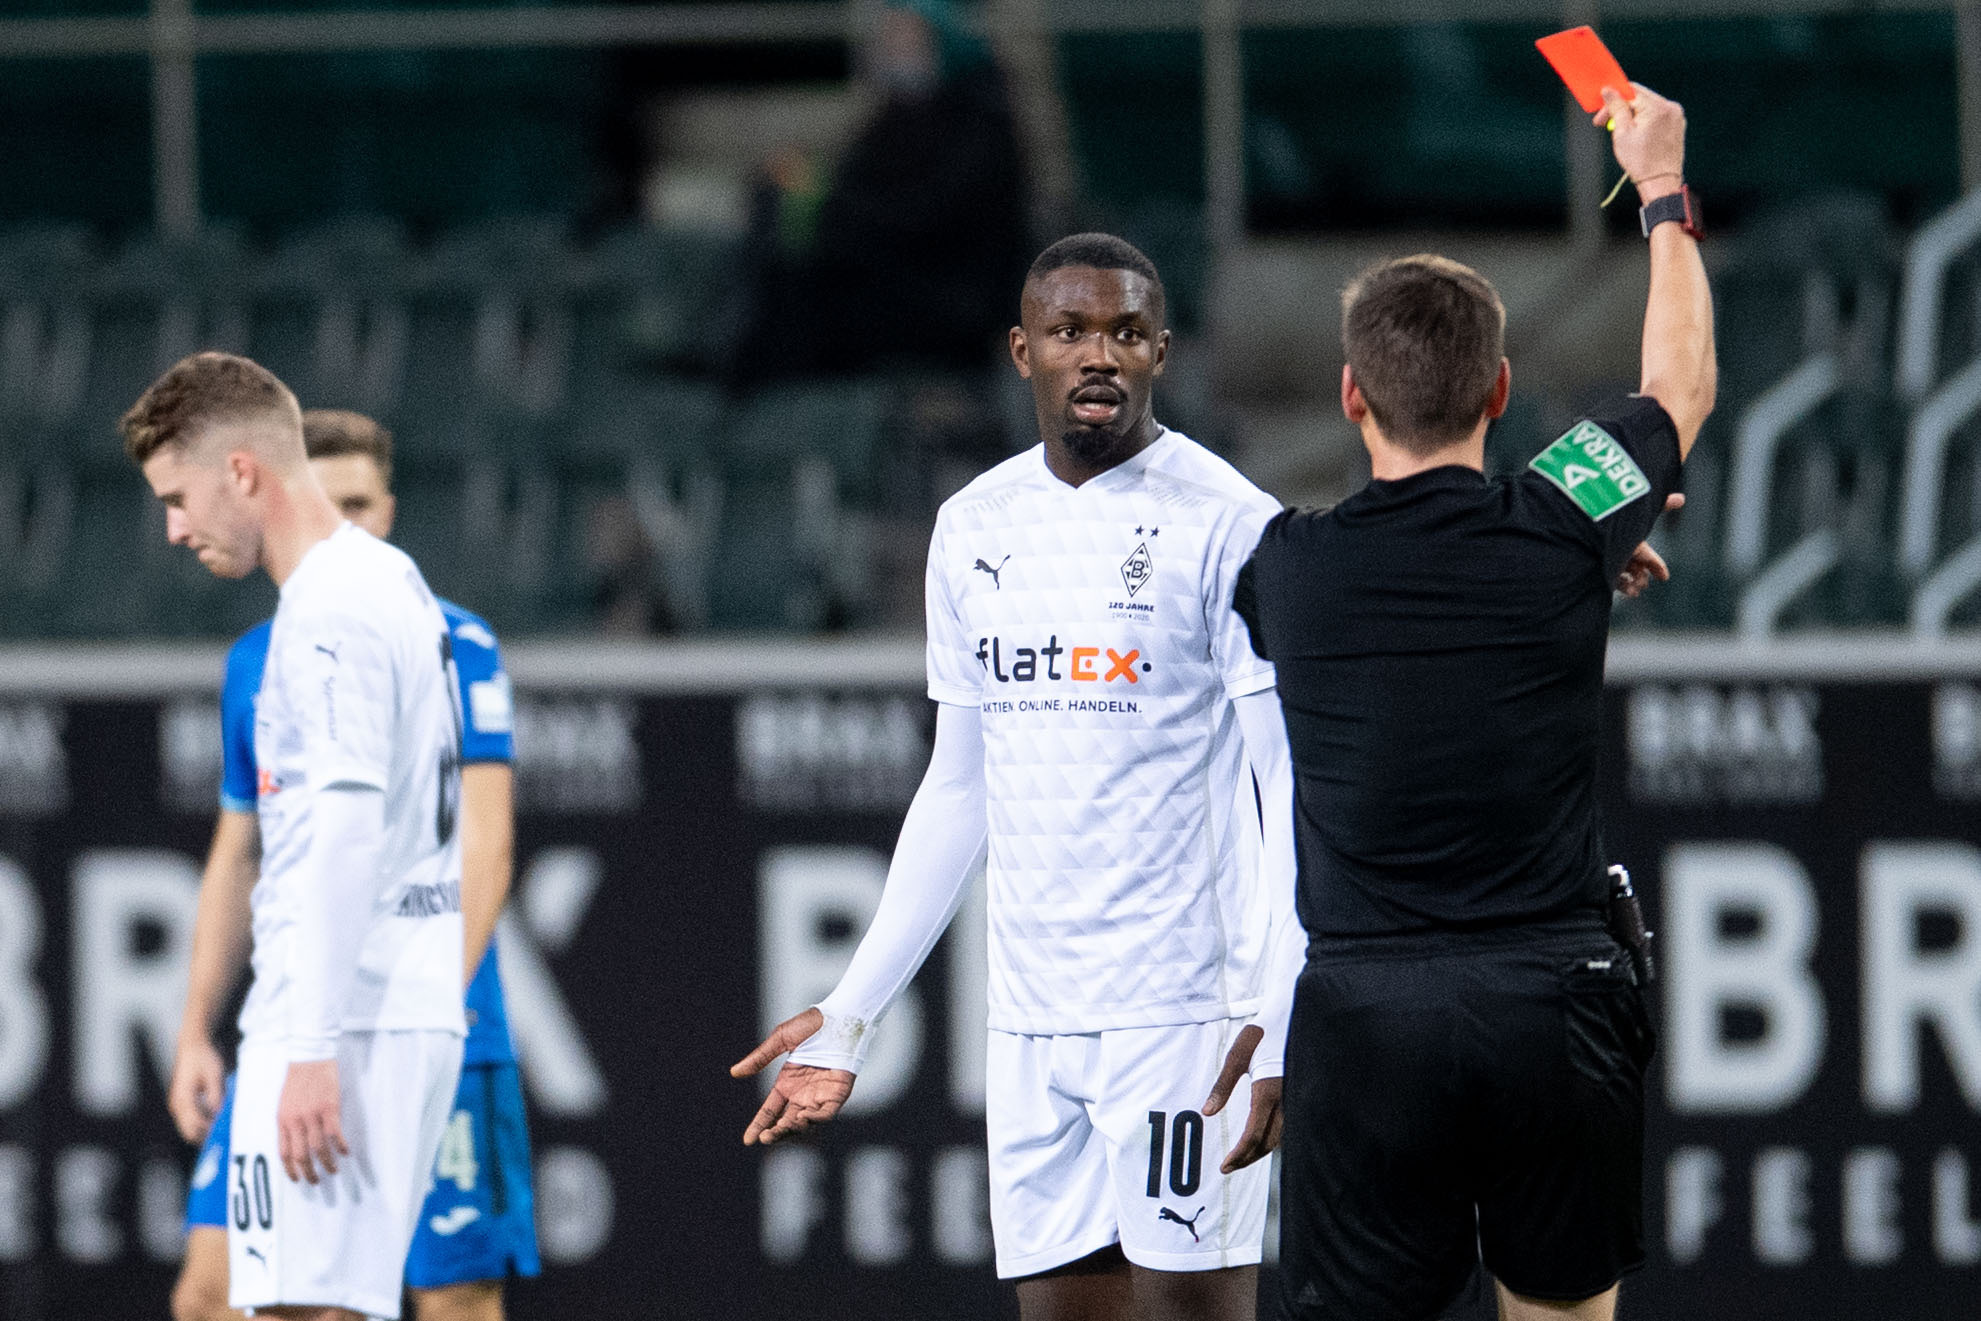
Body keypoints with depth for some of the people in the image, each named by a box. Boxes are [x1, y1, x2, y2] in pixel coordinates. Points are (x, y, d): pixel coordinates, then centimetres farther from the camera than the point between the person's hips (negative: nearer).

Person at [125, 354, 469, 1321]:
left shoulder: (330, 609, -13)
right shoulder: (392, 581, 18)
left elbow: (346, 835, -21)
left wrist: (312, 1049, -24)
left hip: (336, 1023, -10)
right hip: (410, 1008, 10)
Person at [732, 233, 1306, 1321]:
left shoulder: (1225, 523, -6)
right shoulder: (974, 530, 13)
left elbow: (1292, 790, -9)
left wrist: (1272, 1015, -20)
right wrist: (850, 1015, 20)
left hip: (1185, 1013, -6)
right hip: (1031, 1020, 6)